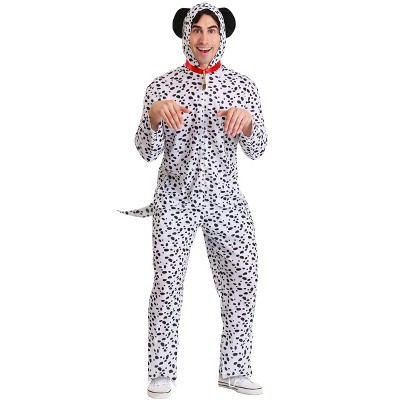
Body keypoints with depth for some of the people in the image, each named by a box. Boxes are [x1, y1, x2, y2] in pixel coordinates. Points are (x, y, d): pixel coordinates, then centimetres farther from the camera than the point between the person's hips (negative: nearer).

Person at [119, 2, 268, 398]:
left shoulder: (242, 85, 4)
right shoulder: (162, 86, 1)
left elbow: (256, 150, 2)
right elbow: (146, 151, -1)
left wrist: (247, 119, -19)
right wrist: (155, 114, -19)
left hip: (225, 197, 2)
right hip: (175, 198, -2)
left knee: (242, 280, 1)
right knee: (167, 283, -6)